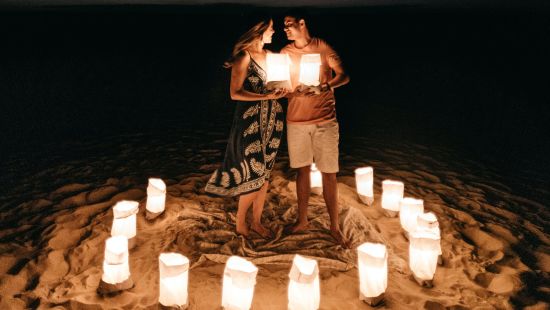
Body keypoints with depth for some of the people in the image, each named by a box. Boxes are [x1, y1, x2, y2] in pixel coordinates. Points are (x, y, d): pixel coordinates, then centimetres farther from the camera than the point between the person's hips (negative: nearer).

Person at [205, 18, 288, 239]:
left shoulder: (270, 55, 10)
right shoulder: (244, 56, -10)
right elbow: (235, 93, -15)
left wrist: (280, 92, -3)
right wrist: (266, 96, -22)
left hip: (271, 120, 7)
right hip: (250, 121, -7)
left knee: (265, 174, 11)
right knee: (254, 176, -2)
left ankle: (256, 222, 24)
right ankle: (240, 225, 17)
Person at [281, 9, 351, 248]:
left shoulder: (323, 48, -2)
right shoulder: (285, 53, 8)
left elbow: (344, 76, -8)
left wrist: (326, 86, -26)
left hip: (325, 120, -3)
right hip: (296, 120, 3)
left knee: (329, 174, 0)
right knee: (303, 170, 11)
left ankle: (334, 228, 10)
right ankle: (302, 220, 24)